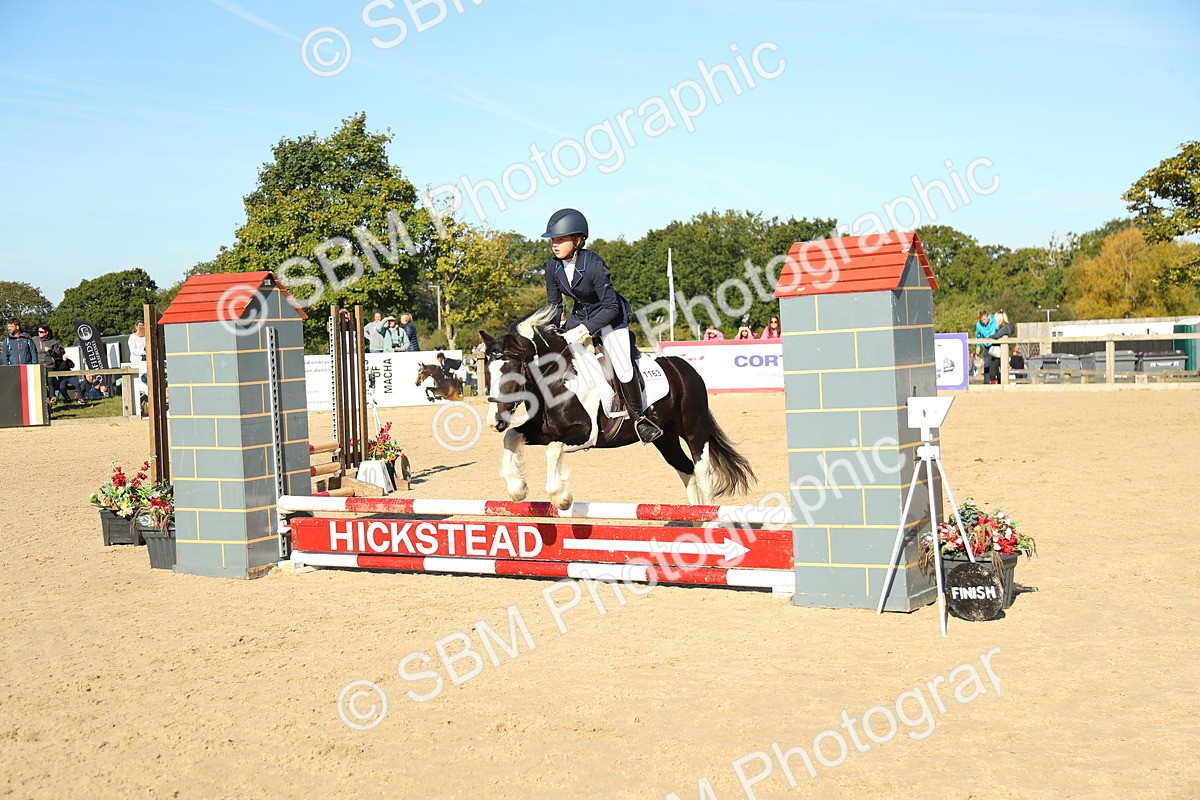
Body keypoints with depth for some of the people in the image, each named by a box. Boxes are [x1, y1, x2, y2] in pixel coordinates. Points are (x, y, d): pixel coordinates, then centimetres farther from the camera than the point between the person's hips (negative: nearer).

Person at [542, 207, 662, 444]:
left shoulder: (594, 264, -28)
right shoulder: (552, 267, -10)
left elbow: (611, 307, -27)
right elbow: (554, 305, 2)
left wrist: (584, 330, -34)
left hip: (609, 317, -6)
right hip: (580, 316, 6)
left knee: (623, 368, -22)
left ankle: (639, 417, -2)